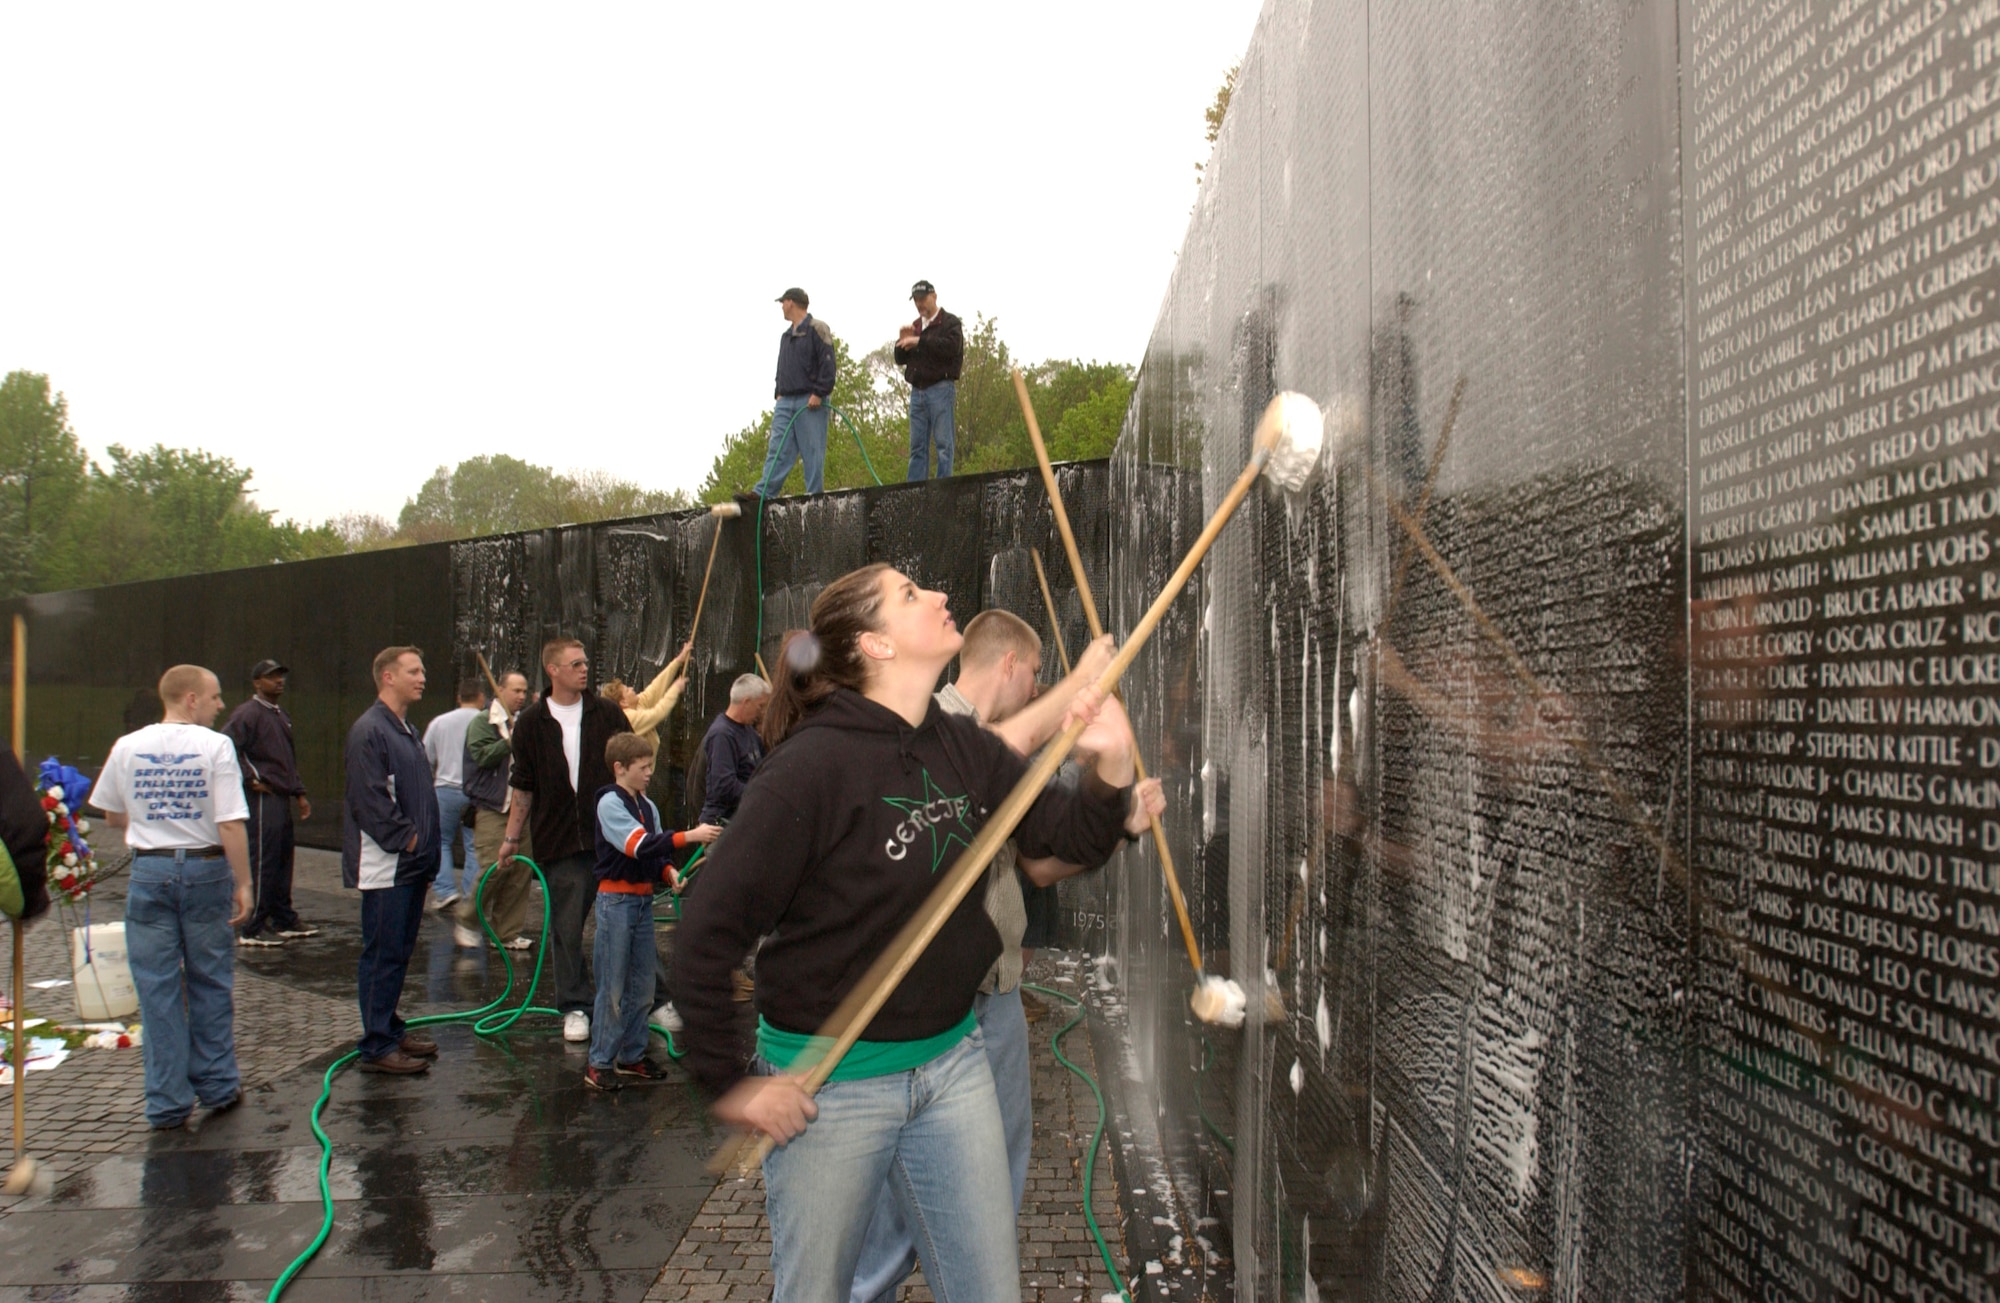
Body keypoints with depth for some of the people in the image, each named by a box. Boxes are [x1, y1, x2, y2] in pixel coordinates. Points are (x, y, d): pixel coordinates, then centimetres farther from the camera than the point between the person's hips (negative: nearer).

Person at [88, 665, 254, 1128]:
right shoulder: (215, 747, -11)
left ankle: (167, 1102, 12)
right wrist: (243, 884, -10)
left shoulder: (128, 747, 0)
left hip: (149, 871, 2)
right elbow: (231, 825, -16)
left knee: (158, 989, 7)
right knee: (210, 984, 12)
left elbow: (112, 816, 11)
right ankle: (216, 1086, 21)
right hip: (206, 869, -2)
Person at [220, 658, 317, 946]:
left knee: (283, 861, 14)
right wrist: (252, 779, -20)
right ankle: (251, 930, -2)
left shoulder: (281, 716, 19)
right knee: (261, 863, -7)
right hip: (262, 800, -9)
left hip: (281, 798, 9)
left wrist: (299, 793, 21)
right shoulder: (247, 713, -11)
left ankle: (284, 921, 22)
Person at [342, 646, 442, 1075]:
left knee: (400, 952, 16)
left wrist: (427, 852, 15)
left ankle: (390, 1029, 26)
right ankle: (377, 1047, 2)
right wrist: (407, 838, -15)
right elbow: (370, 800, -21)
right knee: (383, 955, -4)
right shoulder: (369, 731, -14)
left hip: (412, 863, 9)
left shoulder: (407, 731, 17)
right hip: (386, 866, -9)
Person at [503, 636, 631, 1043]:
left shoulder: (607, 714, 3)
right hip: (558, 842, 0)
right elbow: (524, 787, 8)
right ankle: (575, 1007, 18)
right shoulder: (531, 723, 3)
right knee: (566, 929, 6)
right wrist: (512, 837, 5)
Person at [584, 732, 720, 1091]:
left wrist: (669, 872, -9)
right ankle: (599, 1063, 6)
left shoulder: (648, 806, 10)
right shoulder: (610, 803, -12)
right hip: (616, 900, -7)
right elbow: (639, 845, -25)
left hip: (643, 899, 7)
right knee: (612, 987, -2)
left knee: (641, 986, 12)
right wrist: (690, 836, -30)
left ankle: (632, 1055, 23)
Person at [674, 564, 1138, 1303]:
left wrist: (1111, 767, -15)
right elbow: (707, 936, -20)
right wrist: (730, 1082, -15)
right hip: (833, 1080, -5)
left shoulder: (965, 750, 0)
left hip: (952, 1061, 6)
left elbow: (1074, 838, 5)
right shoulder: (816, 764, -20)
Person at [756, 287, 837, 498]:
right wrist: (779, 393, 14)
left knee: (813, 452, -5)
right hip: (786, 402, 7)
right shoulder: (786, 336, 23)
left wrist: (819, 393, -17)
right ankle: (763, 494, -7)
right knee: (778, 450, -1)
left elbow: (828, 364, -11)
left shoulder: (817, 329, -3)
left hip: (810, 402, -7)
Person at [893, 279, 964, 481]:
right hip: (917, 389, 6)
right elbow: (900, 360, 20)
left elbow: (951, 347, -16)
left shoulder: (950, 323, 3)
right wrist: (902, 341, 0)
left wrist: (920, 341, -15)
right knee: (917, 445, 4)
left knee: (943, 441, -7)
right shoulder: (914, 327, 22)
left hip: (941, 388, -6)